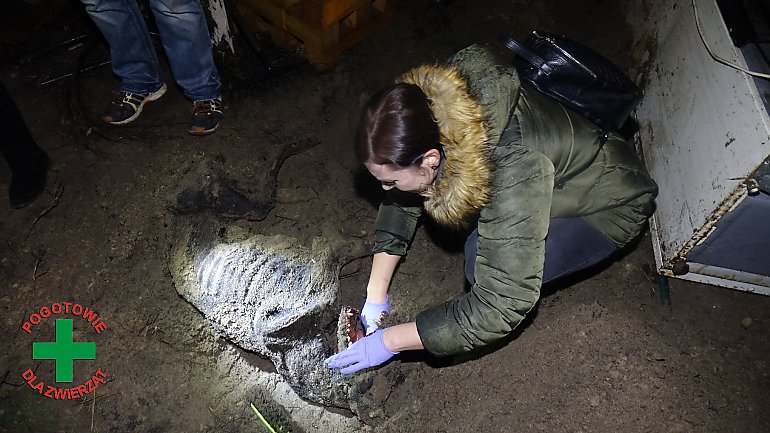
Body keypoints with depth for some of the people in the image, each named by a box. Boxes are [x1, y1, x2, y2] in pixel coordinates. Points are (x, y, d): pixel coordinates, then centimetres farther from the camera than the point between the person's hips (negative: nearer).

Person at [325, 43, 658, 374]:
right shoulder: (428, 106, -23)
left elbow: (500, 307, -38)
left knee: (486, 266, -29)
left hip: (611, 206, -6)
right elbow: (401, 202, -8)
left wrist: (389, 341, -31)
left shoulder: (513, 170, -43)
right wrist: (376, 294, -10)